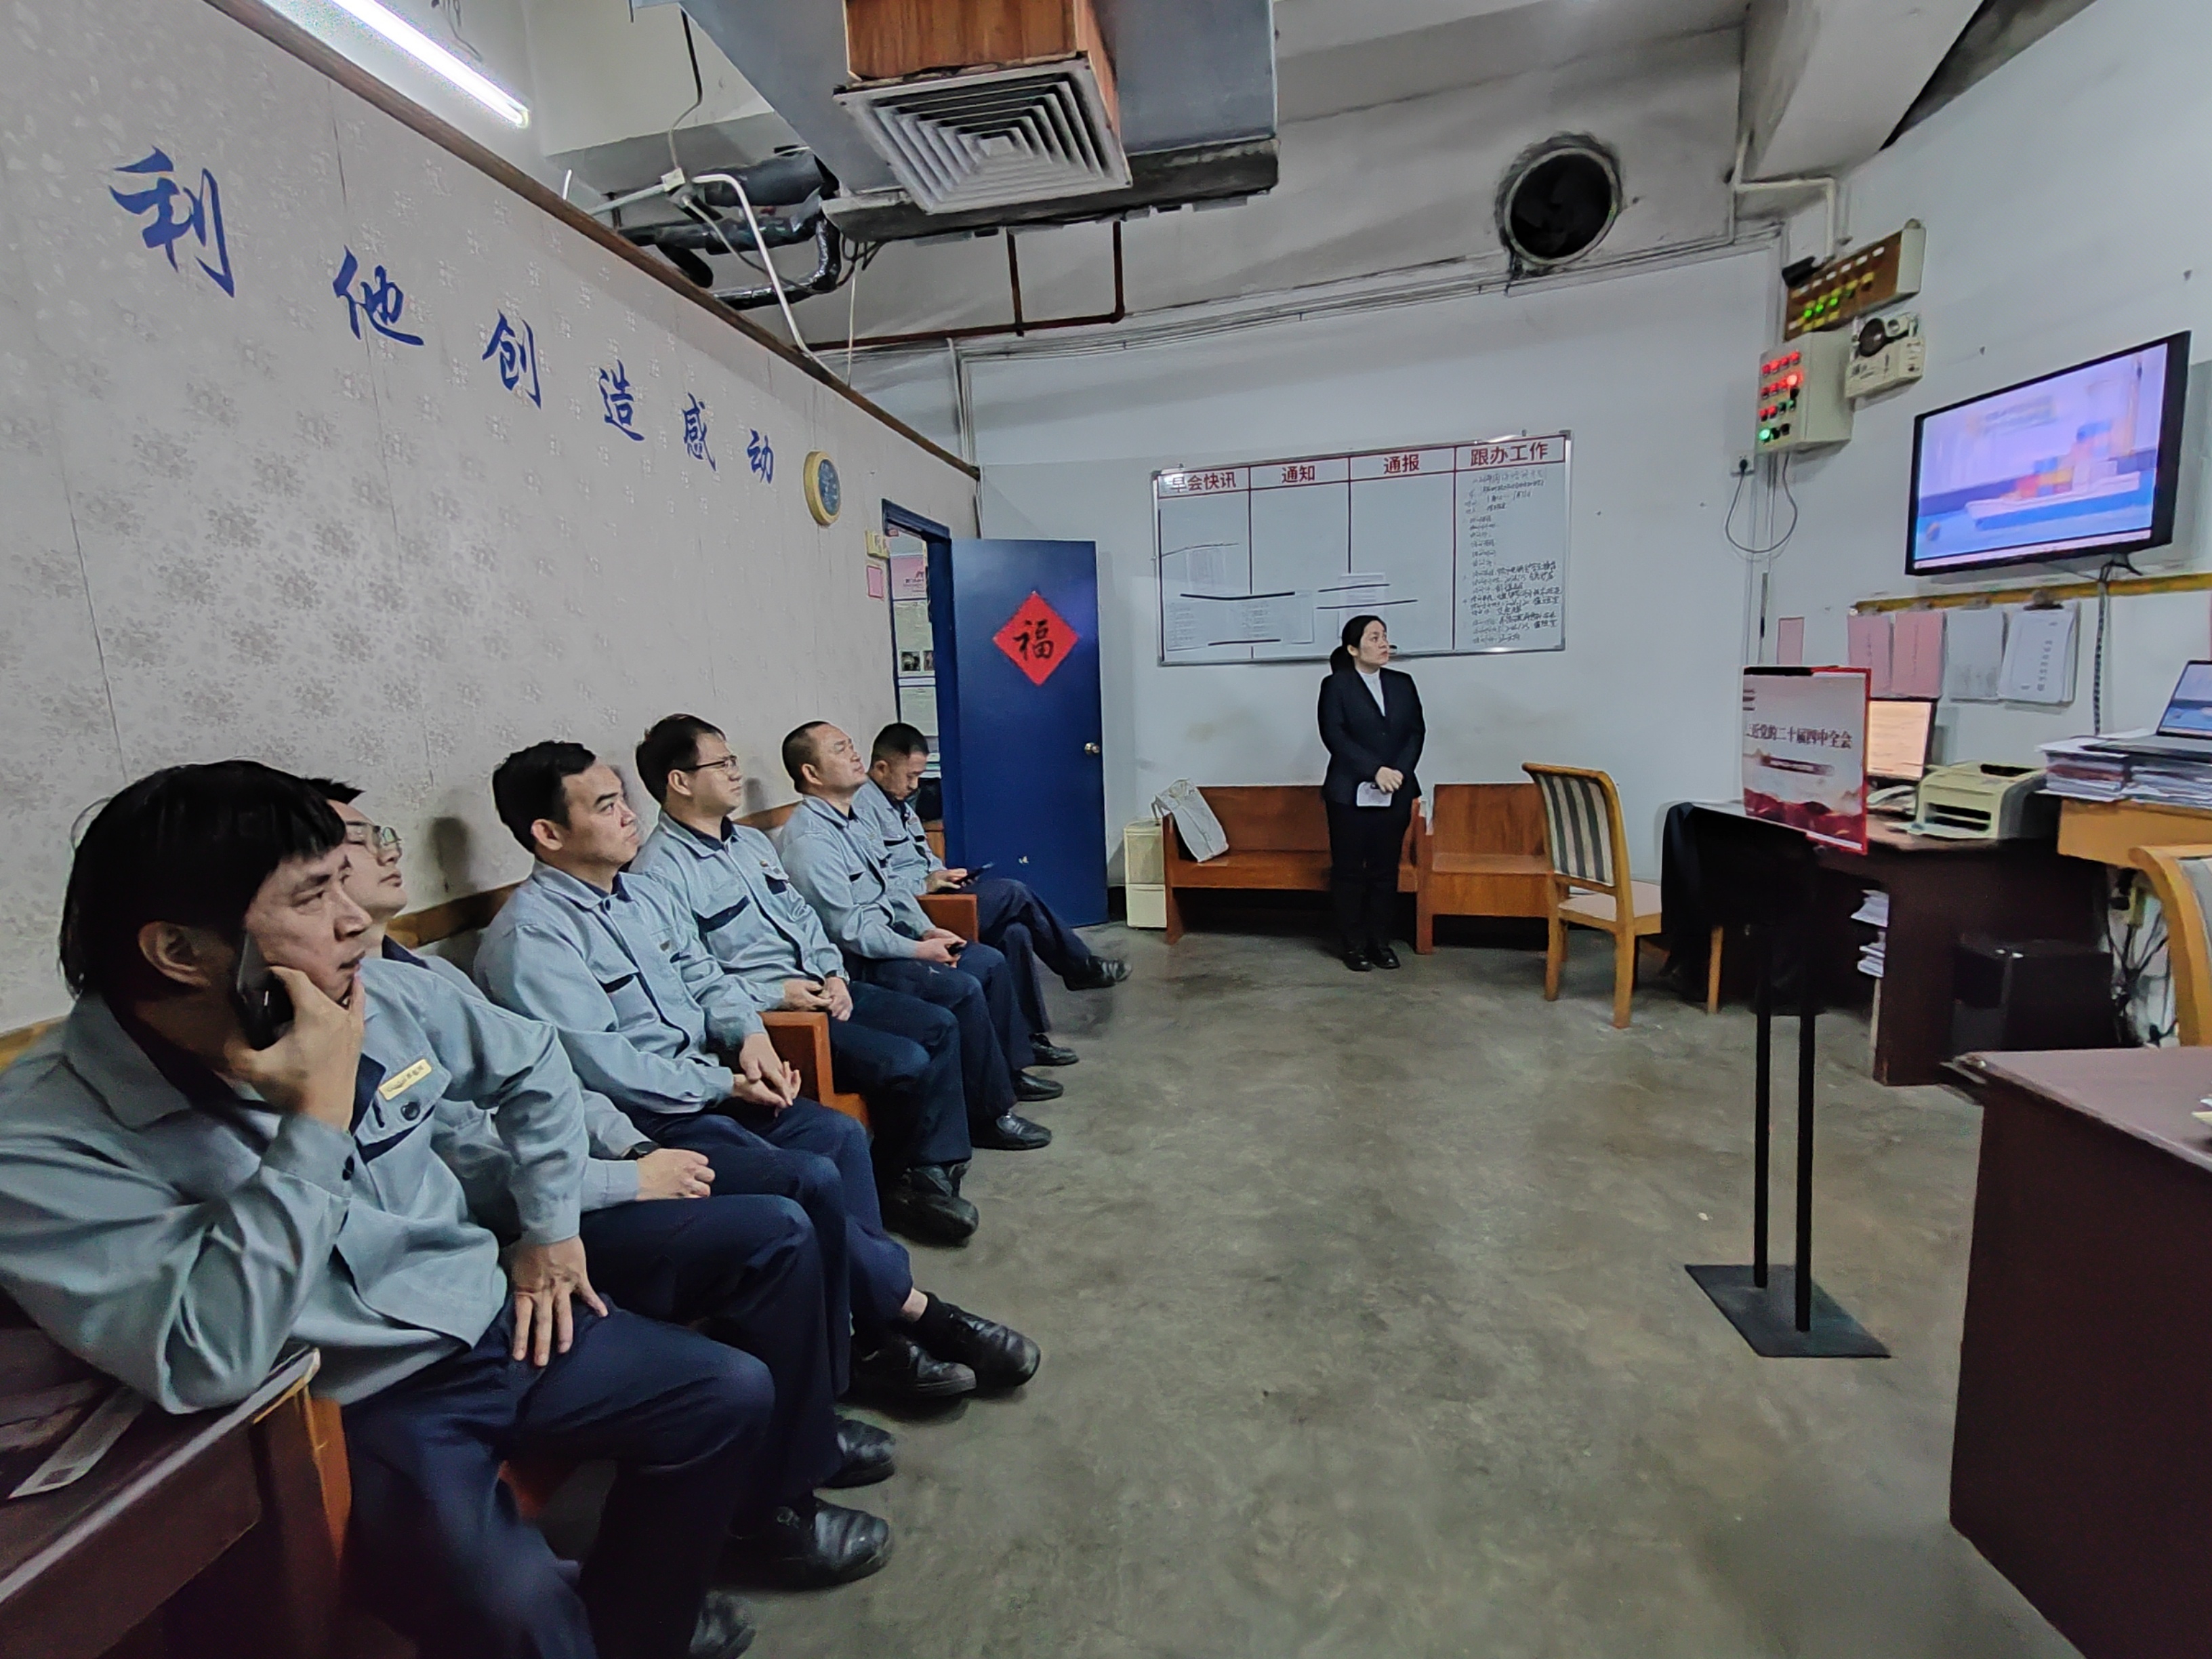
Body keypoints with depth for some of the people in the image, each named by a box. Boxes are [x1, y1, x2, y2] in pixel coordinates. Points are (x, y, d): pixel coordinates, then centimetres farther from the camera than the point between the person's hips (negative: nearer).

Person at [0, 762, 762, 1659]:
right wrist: (317, 1120, -30)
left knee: (733, 1394, 2)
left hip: (495, 1322, 5)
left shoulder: (381, 996, -7)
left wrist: (551, 1231, 9)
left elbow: (530, 1065, 11)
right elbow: (201, 1366, -29)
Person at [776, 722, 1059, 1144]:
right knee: (963, 989, -24)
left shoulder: (850, 821, 11)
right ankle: (988, 1114, -10)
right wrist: (917, 950, -16)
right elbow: (847, 929, -22)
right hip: (856, 963, -10)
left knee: (992, 962, 7)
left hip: (888, 935, 10)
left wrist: (927, 930, 2)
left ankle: (1007, 1071, 20)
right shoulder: (808, 839, -20)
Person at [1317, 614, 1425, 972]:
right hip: (1350, 794, -4)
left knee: (1386, 870, 8)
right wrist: (1376, 770, -18)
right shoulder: (1335, 686, -2)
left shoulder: (1403, 684, 11)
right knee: (1349, 871, 3)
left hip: (1396, 794, 4)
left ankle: (1381, 941, 19)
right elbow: (1335, 736, -11)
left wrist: (1399, 771, -10)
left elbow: (1416, 732, 6)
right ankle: (1354, 945, 13)